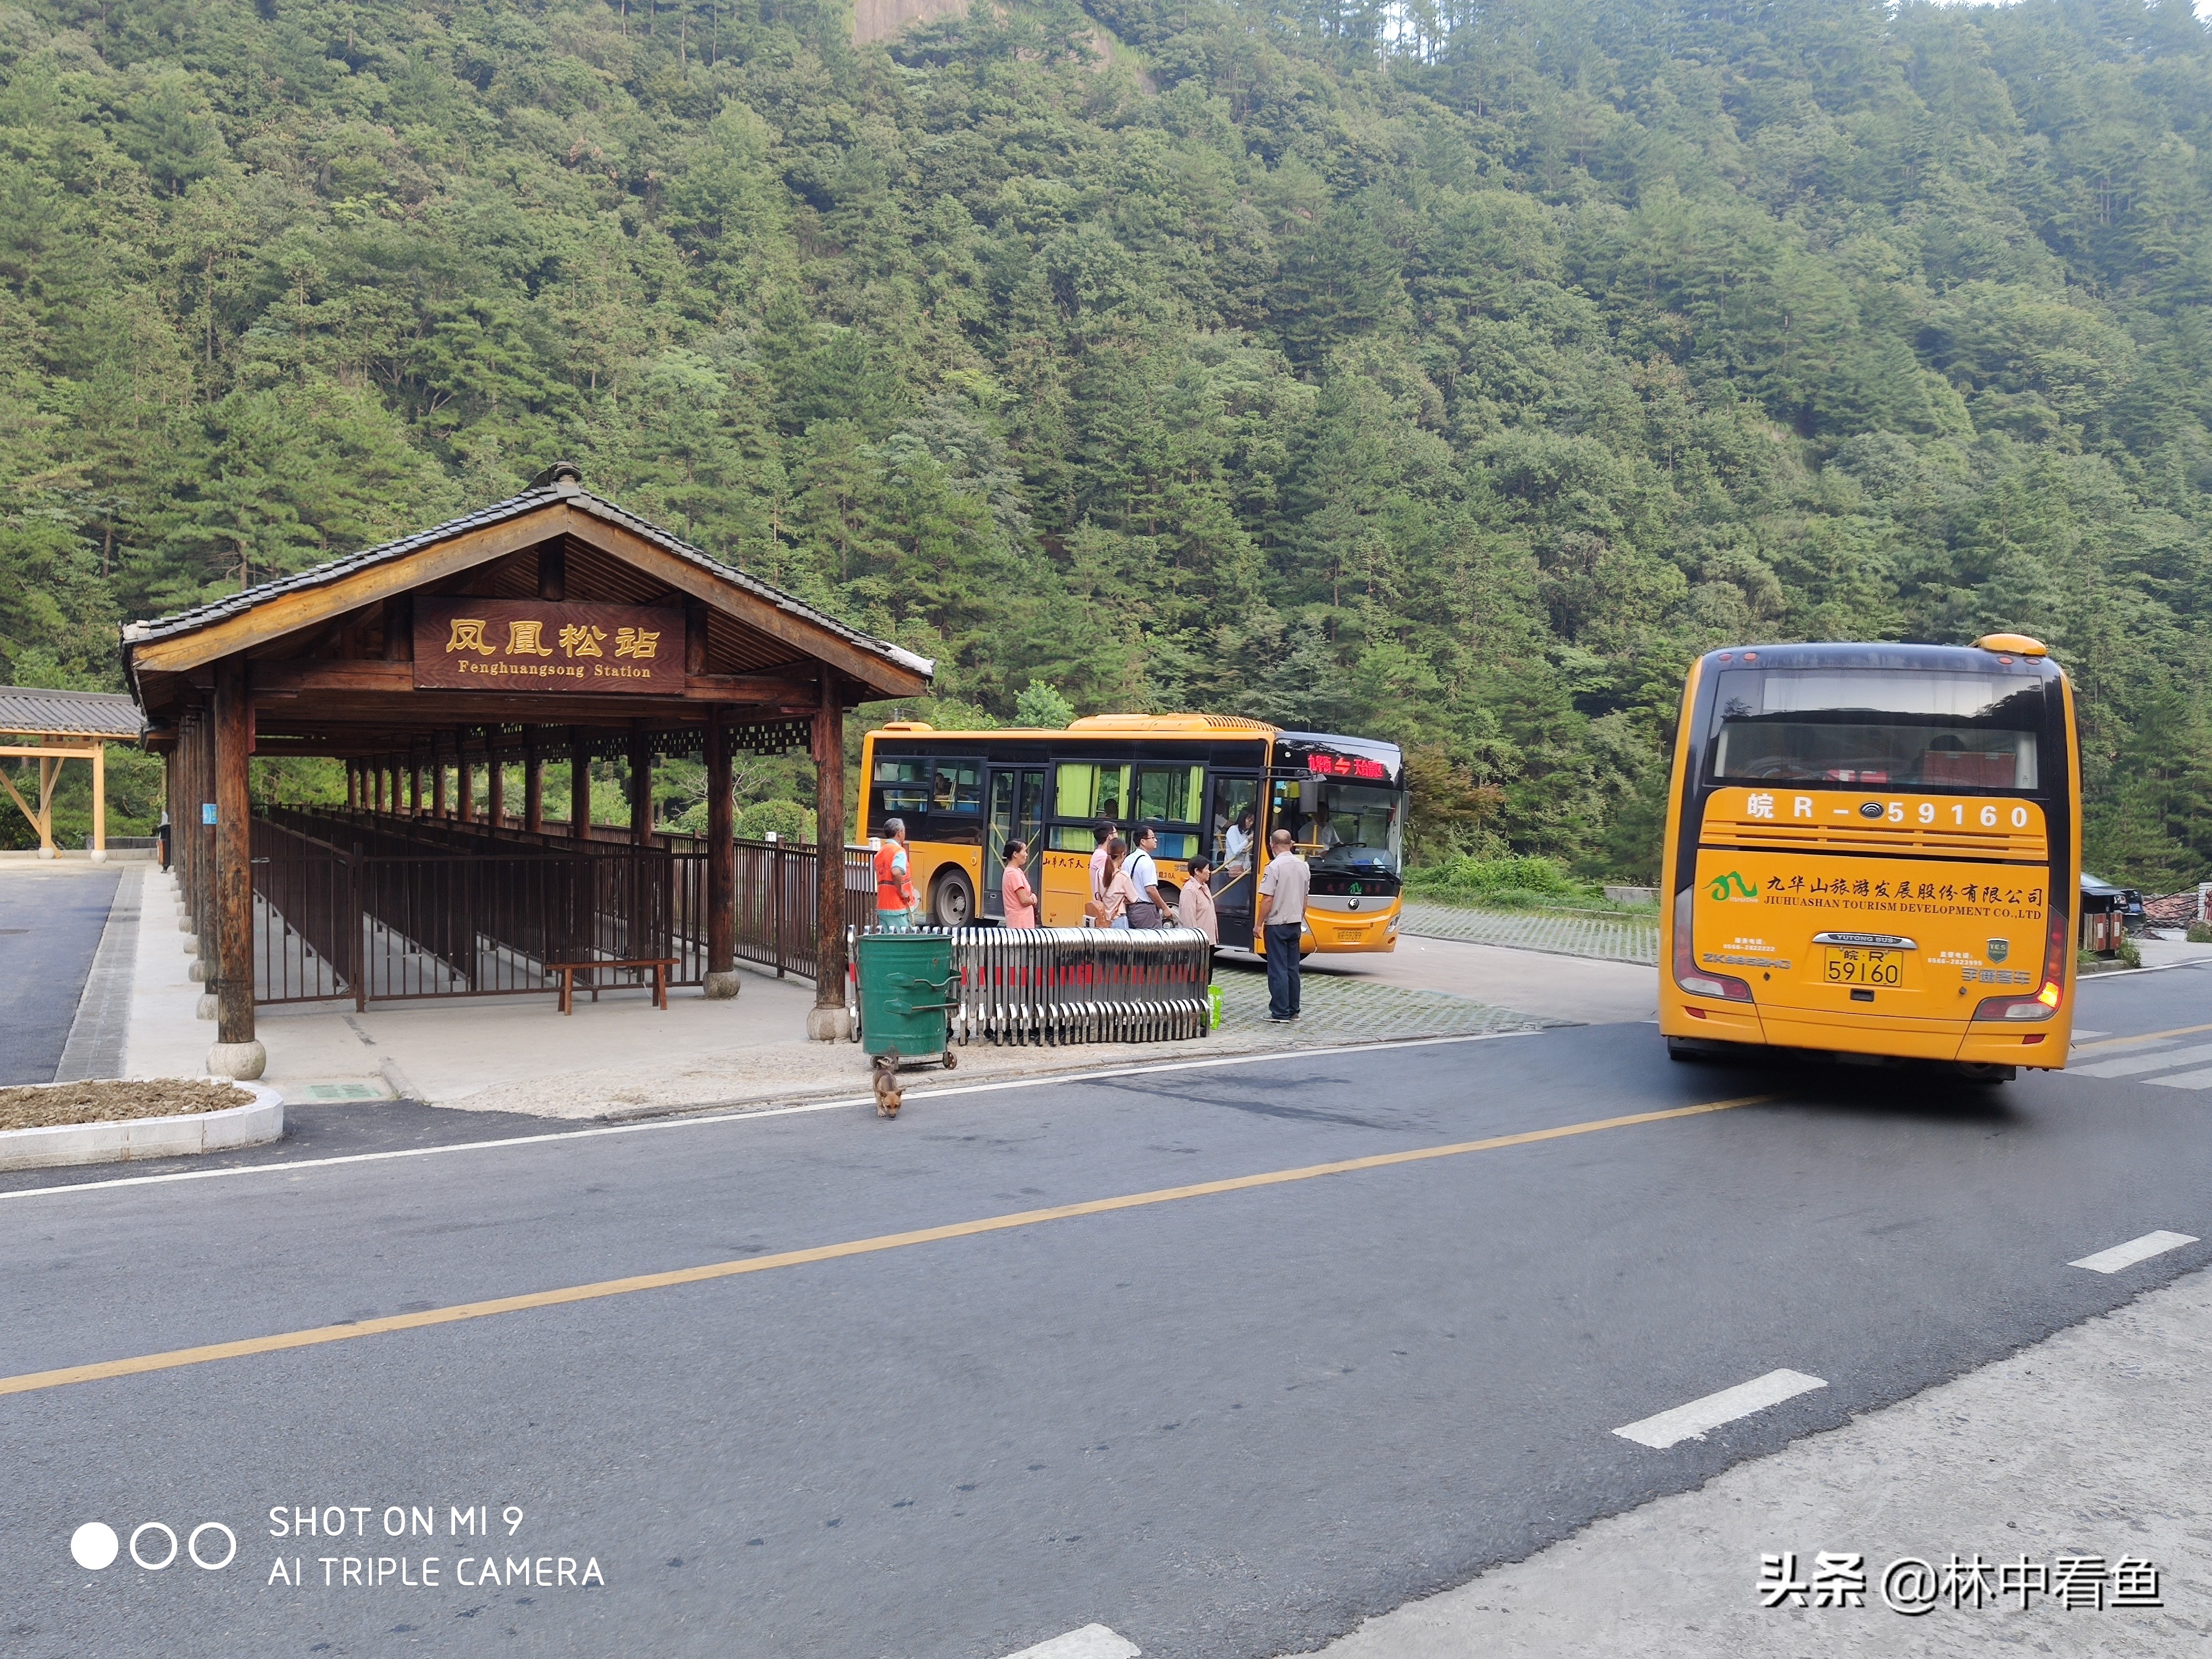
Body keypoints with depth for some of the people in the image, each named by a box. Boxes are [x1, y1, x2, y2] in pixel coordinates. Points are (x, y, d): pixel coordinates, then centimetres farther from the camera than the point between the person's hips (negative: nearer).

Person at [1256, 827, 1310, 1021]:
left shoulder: (1274, 866, -15)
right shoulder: (1303, 866, 5)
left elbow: (1267, 899, -18)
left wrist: (1259, 924, -9)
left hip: (1277, 925, -6)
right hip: (1295, 924, 7)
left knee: (1278, 969, -2)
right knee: (1292, 968, 13)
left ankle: (1281, 1013, -1)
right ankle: (1293, 1011, 19)